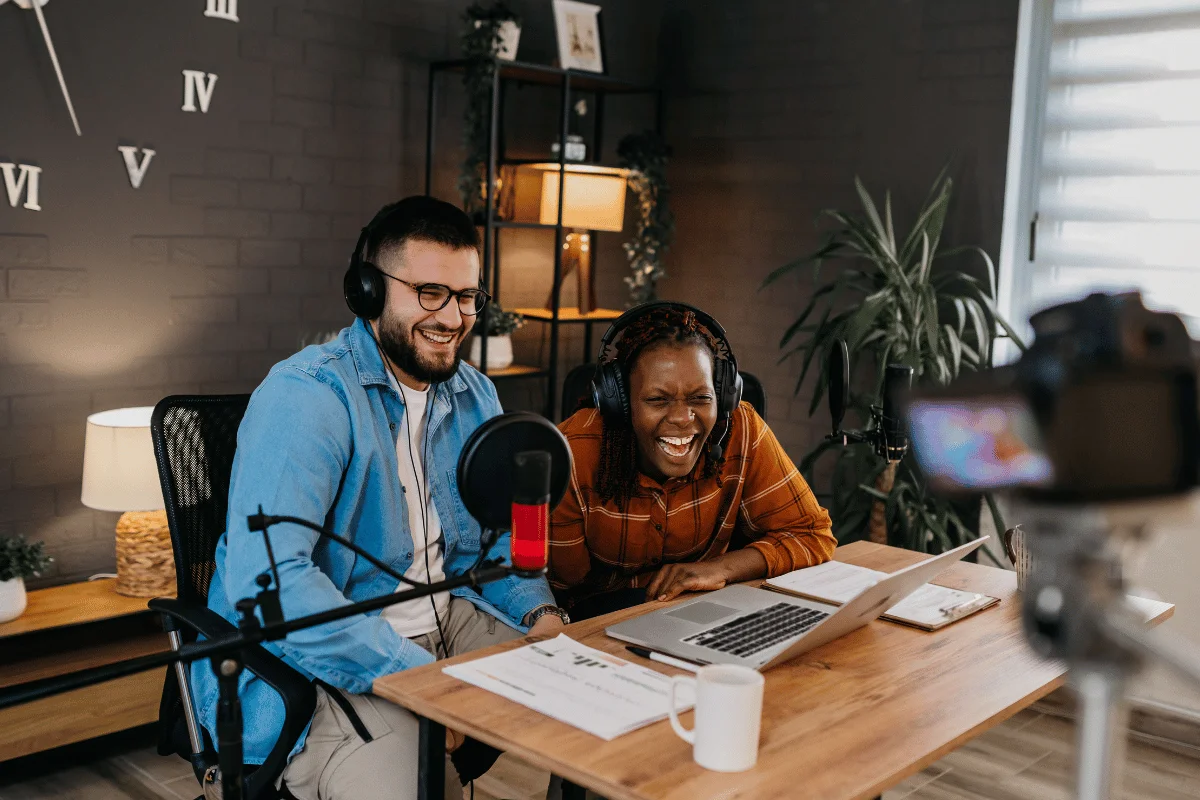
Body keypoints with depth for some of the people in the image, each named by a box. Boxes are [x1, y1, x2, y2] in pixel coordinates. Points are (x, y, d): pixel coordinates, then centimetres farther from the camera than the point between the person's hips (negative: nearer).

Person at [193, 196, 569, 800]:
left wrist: (539, 611, -3)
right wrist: (421, 678, -29)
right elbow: (264, 581, -29)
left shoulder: (475, 397, 8)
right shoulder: (305, 395, -18)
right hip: (319, 660, -7)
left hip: (447, 623, 7)